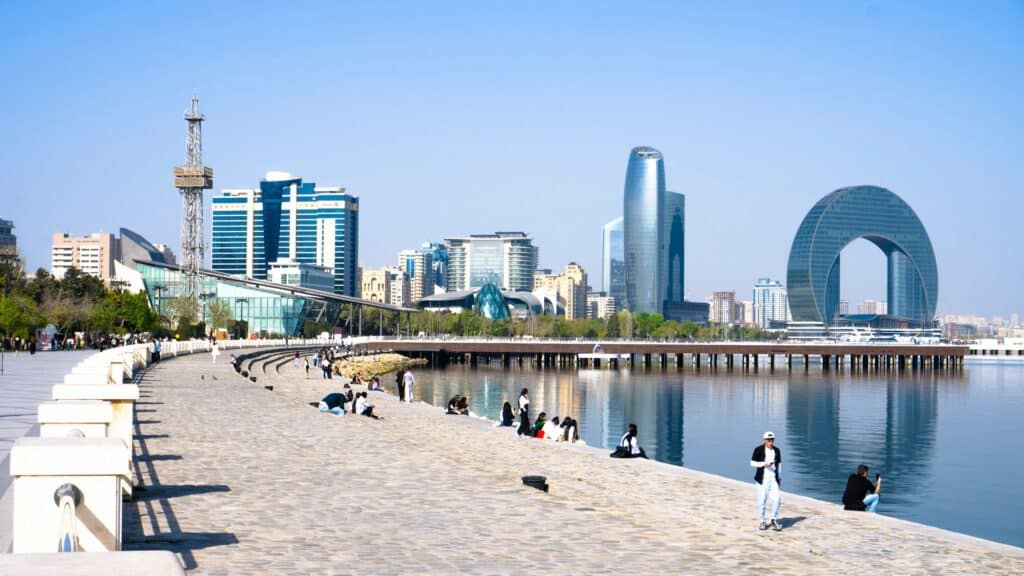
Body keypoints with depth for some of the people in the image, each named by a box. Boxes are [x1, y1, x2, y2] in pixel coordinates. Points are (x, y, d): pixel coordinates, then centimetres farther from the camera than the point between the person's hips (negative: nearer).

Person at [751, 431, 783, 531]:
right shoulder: (758, 450, -4)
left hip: (774, 478, 3)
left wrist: (779, 477, 16)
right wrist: (764, 464, -17)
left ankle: (774, 520, 5)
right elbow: (752, 463, -3)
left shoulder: (777, 450, 9)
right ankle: (762, 521, 13)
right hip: (762, 478, -3)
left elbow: (779, 463, 18)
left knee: (777, 498, -9)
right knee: (762, 500, -1)